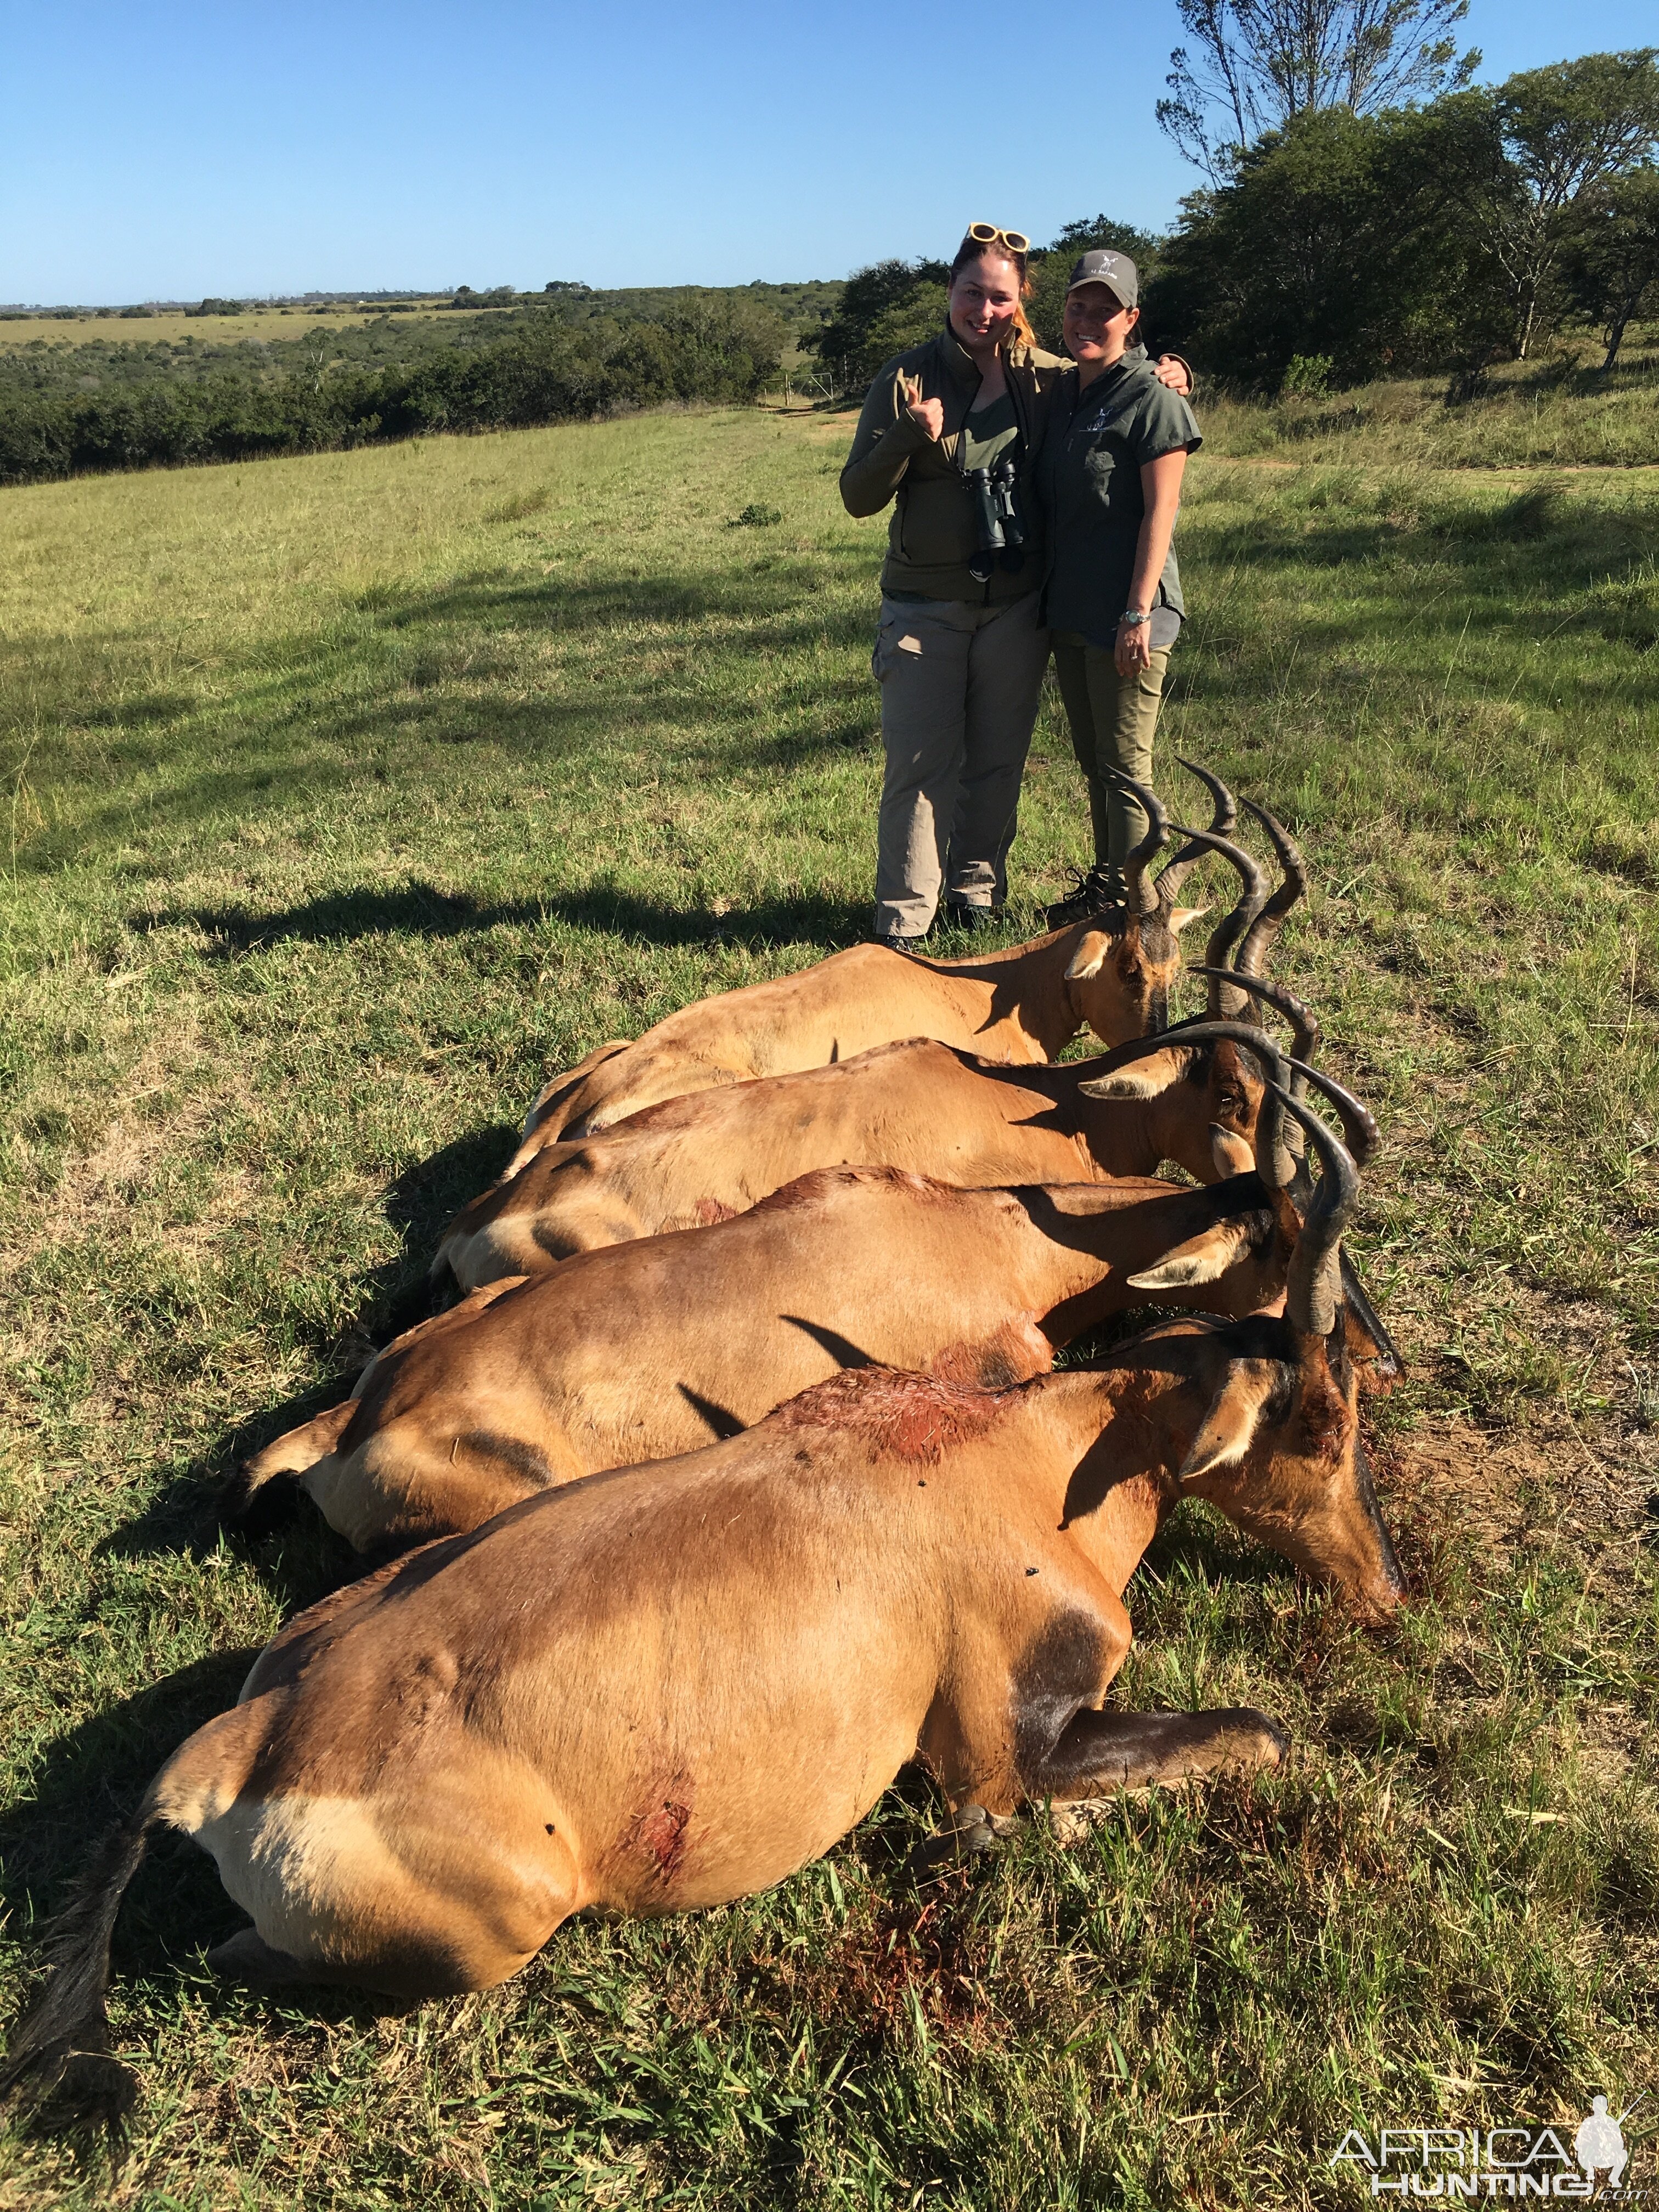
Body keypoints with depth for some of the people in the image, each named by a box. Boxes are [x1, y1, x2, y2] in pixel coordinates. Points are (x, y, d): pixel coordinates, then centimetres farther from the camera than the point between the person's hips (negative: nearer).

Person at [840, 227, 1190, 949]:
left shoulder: (1047, 377, 4)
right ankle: (903, 918, 4)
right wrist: (910, 436, -24)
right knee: (919, 762, -4)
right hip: (926, 604, -3)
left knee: (999, 759, 10)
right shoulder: (908, 377, -4)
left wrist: (1162, 374, -1)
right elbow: (858, 496, -6)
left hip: (1018, 603, 3)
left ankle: (977, 890, 26)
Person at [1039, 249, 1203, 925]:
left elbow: (1159, 513, -14)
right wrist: (1048, 600, 13)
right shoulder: (1061, 394, 13)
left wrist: (1138, 614, -20)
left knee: (1125, 766, -2)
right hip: (1070, 610, 8)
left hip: (1126, 615, -8)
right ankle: (1104, 883, 27)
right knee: (1092, 761, 15)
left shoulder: (1151, 400, -9)